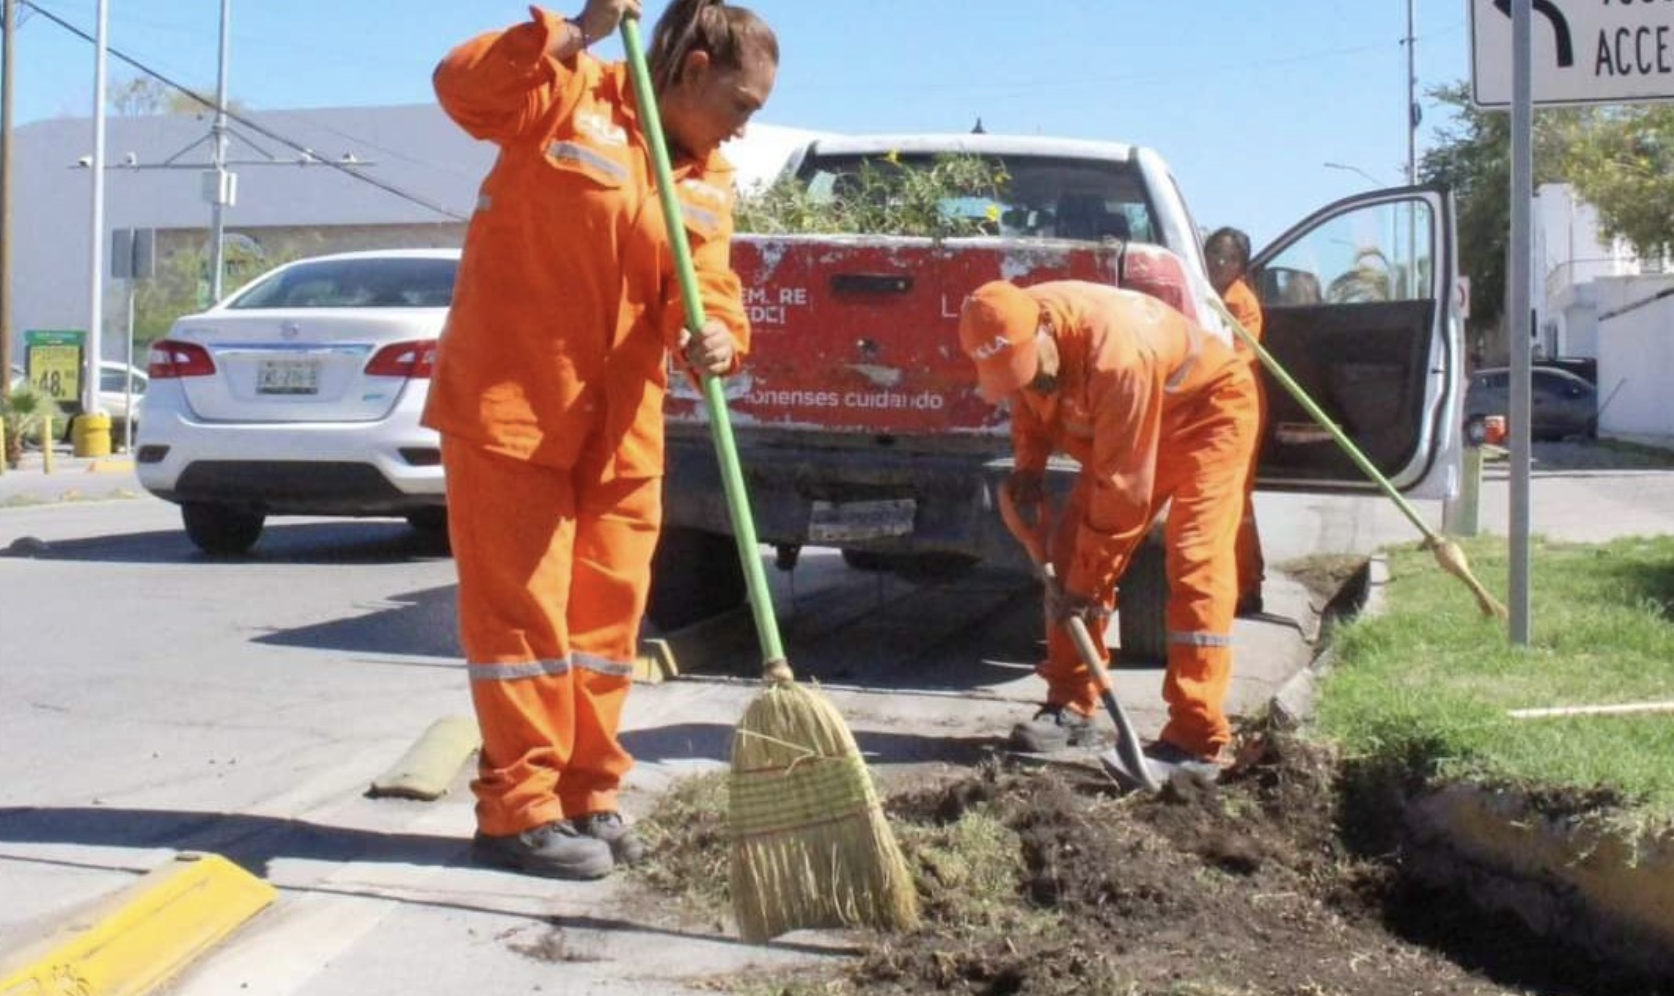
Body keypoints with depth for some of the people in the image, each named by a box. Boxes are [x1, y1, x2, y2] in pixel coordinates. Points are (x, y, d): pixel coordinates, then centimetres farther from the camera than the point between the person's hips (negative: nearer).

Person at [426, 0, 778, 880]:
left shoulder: (710, 182, 12)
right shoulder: (573, 100, -5)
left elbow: (701, 290, 1)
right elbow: (464, 85, -19)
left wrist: (715, 337, -21)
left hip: (620, 423, 7)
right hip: (511, 402, -6)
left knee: (605, 613, 10)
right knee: (521, 609, -3)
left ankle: (585, 799, 22)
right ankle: (518, 810, 6)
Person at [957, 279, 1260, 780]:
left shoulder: (1116, 354, -41)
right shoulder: (1015, 334, -17)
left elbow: (1123, 485, -34)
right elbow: (1029, 402, 8)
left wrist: (1088, 579, -27)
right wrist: (1029, 464, -10)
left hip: (1207, 409, -8)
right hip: (1118, 427, 8)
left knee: (1195, 565, -19)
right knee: (1071, 550, 2)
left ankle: (1195, 742, -21)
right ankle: (1071, 706, 12)